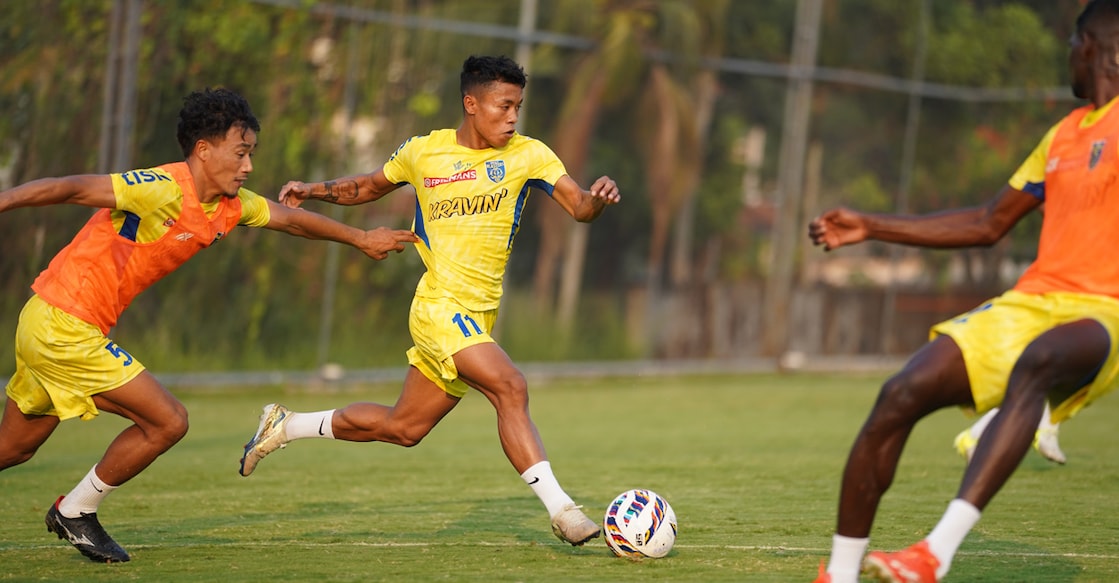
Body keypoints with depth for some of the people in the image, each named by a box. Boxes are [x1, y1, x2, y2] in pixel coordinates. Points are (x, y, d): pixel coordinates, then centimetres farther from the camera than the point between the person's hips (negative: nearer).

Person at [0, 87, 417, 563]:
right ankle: (75, 513, 11)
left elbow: (290, 218, 24)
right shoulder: (163, 190, -21)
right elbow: (68, 188, -27)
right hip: (63, 325, -9)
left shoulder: (231, 206, 6)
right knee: (167, 422, -4)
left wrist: (362, 238, 33)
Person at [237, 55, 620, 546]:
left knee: (403, 427, 15)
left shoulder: (527, 154, 1)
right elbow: (369, 187, 20)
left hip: (477, 319, 4)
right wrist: (314, 190, 6)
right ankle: (558, 506, -24)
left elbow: (578, 207, -8)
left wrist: (597, 198, -31)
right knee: (510, 387, -24)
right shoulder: (423, 152, 1)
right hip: (440, 306, -4)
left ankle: (285, 426, 34)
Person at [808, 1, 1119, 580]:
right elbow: (989, 223, 30)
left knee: (1035, 363, -41)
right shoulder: (1065, 134, 23)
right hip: (1029, 303, 7)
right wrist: (869, 226, 27)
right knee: (901, 395, -11)